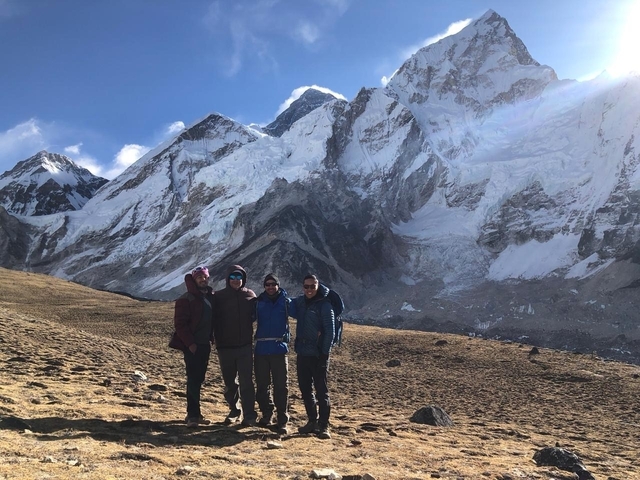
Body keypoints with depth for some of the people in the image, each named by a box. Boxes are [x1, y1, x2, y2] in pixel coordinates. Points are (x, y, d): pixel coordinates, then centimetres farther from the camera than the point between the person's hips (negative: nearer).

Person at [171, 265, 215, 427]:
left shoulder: (211, 297, 10)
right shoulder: (186, 299, -10)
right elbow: (180, 323, -13)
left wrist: (210, 339, 8)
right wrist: (189, 343, -17)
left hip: (205, 345, 6)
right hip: (192, 346, -6)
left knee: (199, 379, 11)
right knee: (193, 380, -7)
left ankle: (194, 413, 19)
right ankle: (193, 415, -4)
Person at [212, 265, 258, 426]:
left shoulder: (250, 295, 2)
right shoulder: (219, 296, -1)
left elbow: (255, 315, 13)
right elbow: (215, 320, 2)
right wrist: (218, 340, -4)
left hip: (245, 346, -1)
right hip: (225, 347, 1)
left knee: (246, 382, -4)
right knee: (229, 382, 11)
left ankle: (249, 415, 0)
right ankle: (234, 411, 25)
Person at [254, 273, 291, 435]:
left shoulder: (285, 302, 3)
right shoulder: (259, 302, 9)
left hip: (279, 349, -3)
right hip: (261, 349, 3)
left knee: (281, 386, -2)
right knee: (261, 384, 10)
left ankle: (282, 421, 2)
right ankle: (266, 414, 25)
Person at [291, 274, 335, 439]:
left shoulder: (324, 304, -8)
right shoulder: (299, 302, 8)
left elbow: (329, 331, -11)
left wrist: (325, 354, -15)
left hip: (318, 354, -6)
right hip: (302, 353, 6)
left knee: (321, 390, -2)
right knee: (305, 389, 12)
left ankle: (323, 426, 2)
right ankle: (312, 421, 23)